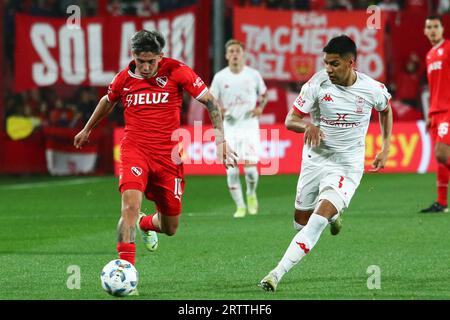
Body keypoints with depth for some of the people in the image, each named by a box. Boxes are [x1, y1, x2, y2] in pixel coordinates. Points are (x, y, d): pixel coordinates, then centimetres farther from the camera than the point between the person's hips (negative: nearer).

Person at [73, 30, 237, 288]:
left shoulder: (177, 72, -8)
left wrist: (221, 140, -9)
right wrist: (87, 130, 36)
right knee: (131, 203, -28)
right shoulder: (124, 78, 0)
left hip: (168, 155, 0)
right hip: (135, 150, 0)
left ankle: (145, 224, 48)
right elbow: (108, 101, 23)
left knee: (170, 228, 10)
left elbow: (211, 102, -1)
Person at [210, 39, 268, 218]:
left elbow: (263, 94, 15)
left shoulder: (253, 75, 0)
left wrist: (260, 107, -4)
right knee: (231, 170, -6)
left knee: (250, 168, -10)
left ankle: (251, 195, 21)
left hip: (250, 126, -1)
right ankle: (240, 206, 9)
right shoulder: (220, 77, -1)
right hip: (229, 128, 1)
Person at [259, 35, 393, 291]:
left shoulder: (373, 89, -10)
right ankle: (333, 215, 49)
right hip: (315, 160, 3)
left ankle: (278, 274, -23)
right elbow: (290, 120, -10)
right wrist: (308, 126, -32)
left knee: (317, 221, -21)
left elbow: (386, 110, 14)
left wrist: (386, 148, 9)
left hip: (347, 166, -3)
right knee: (301, 221, 14)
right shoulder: (318, 83, -12)